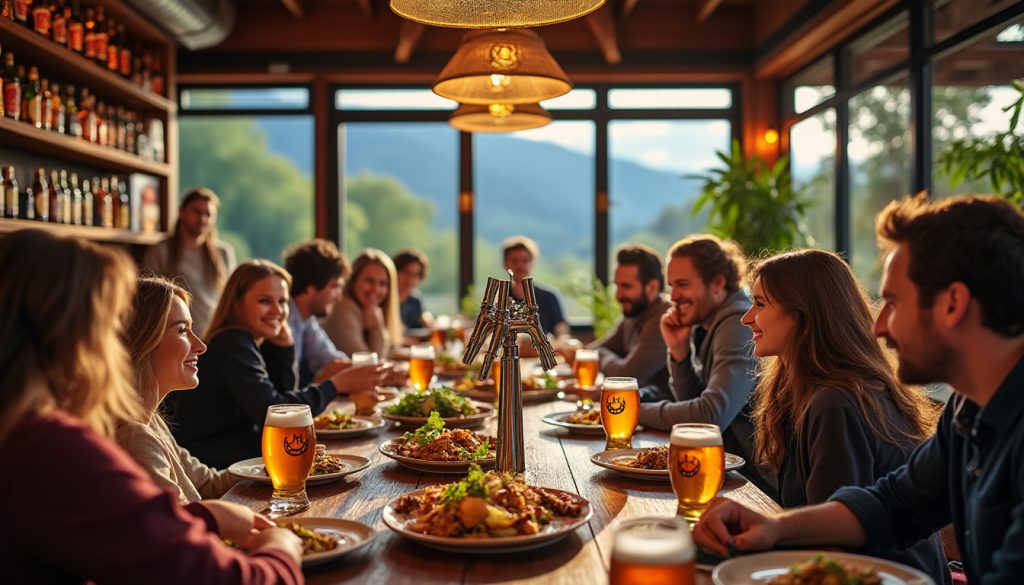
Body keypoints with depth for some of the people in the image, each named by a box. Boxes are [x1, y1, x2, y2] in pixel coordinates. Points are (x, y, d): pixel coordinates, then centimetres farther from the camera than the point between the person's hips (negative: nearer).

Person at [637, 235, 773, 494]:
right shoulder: (709, 326, 9)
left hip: (759, 480, -8)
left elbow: (711, 416, -27)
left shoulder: (740, 326, -19)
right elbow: (693, 401, 12)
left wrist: (639, 411, -14)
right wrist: (678, 350, -4)